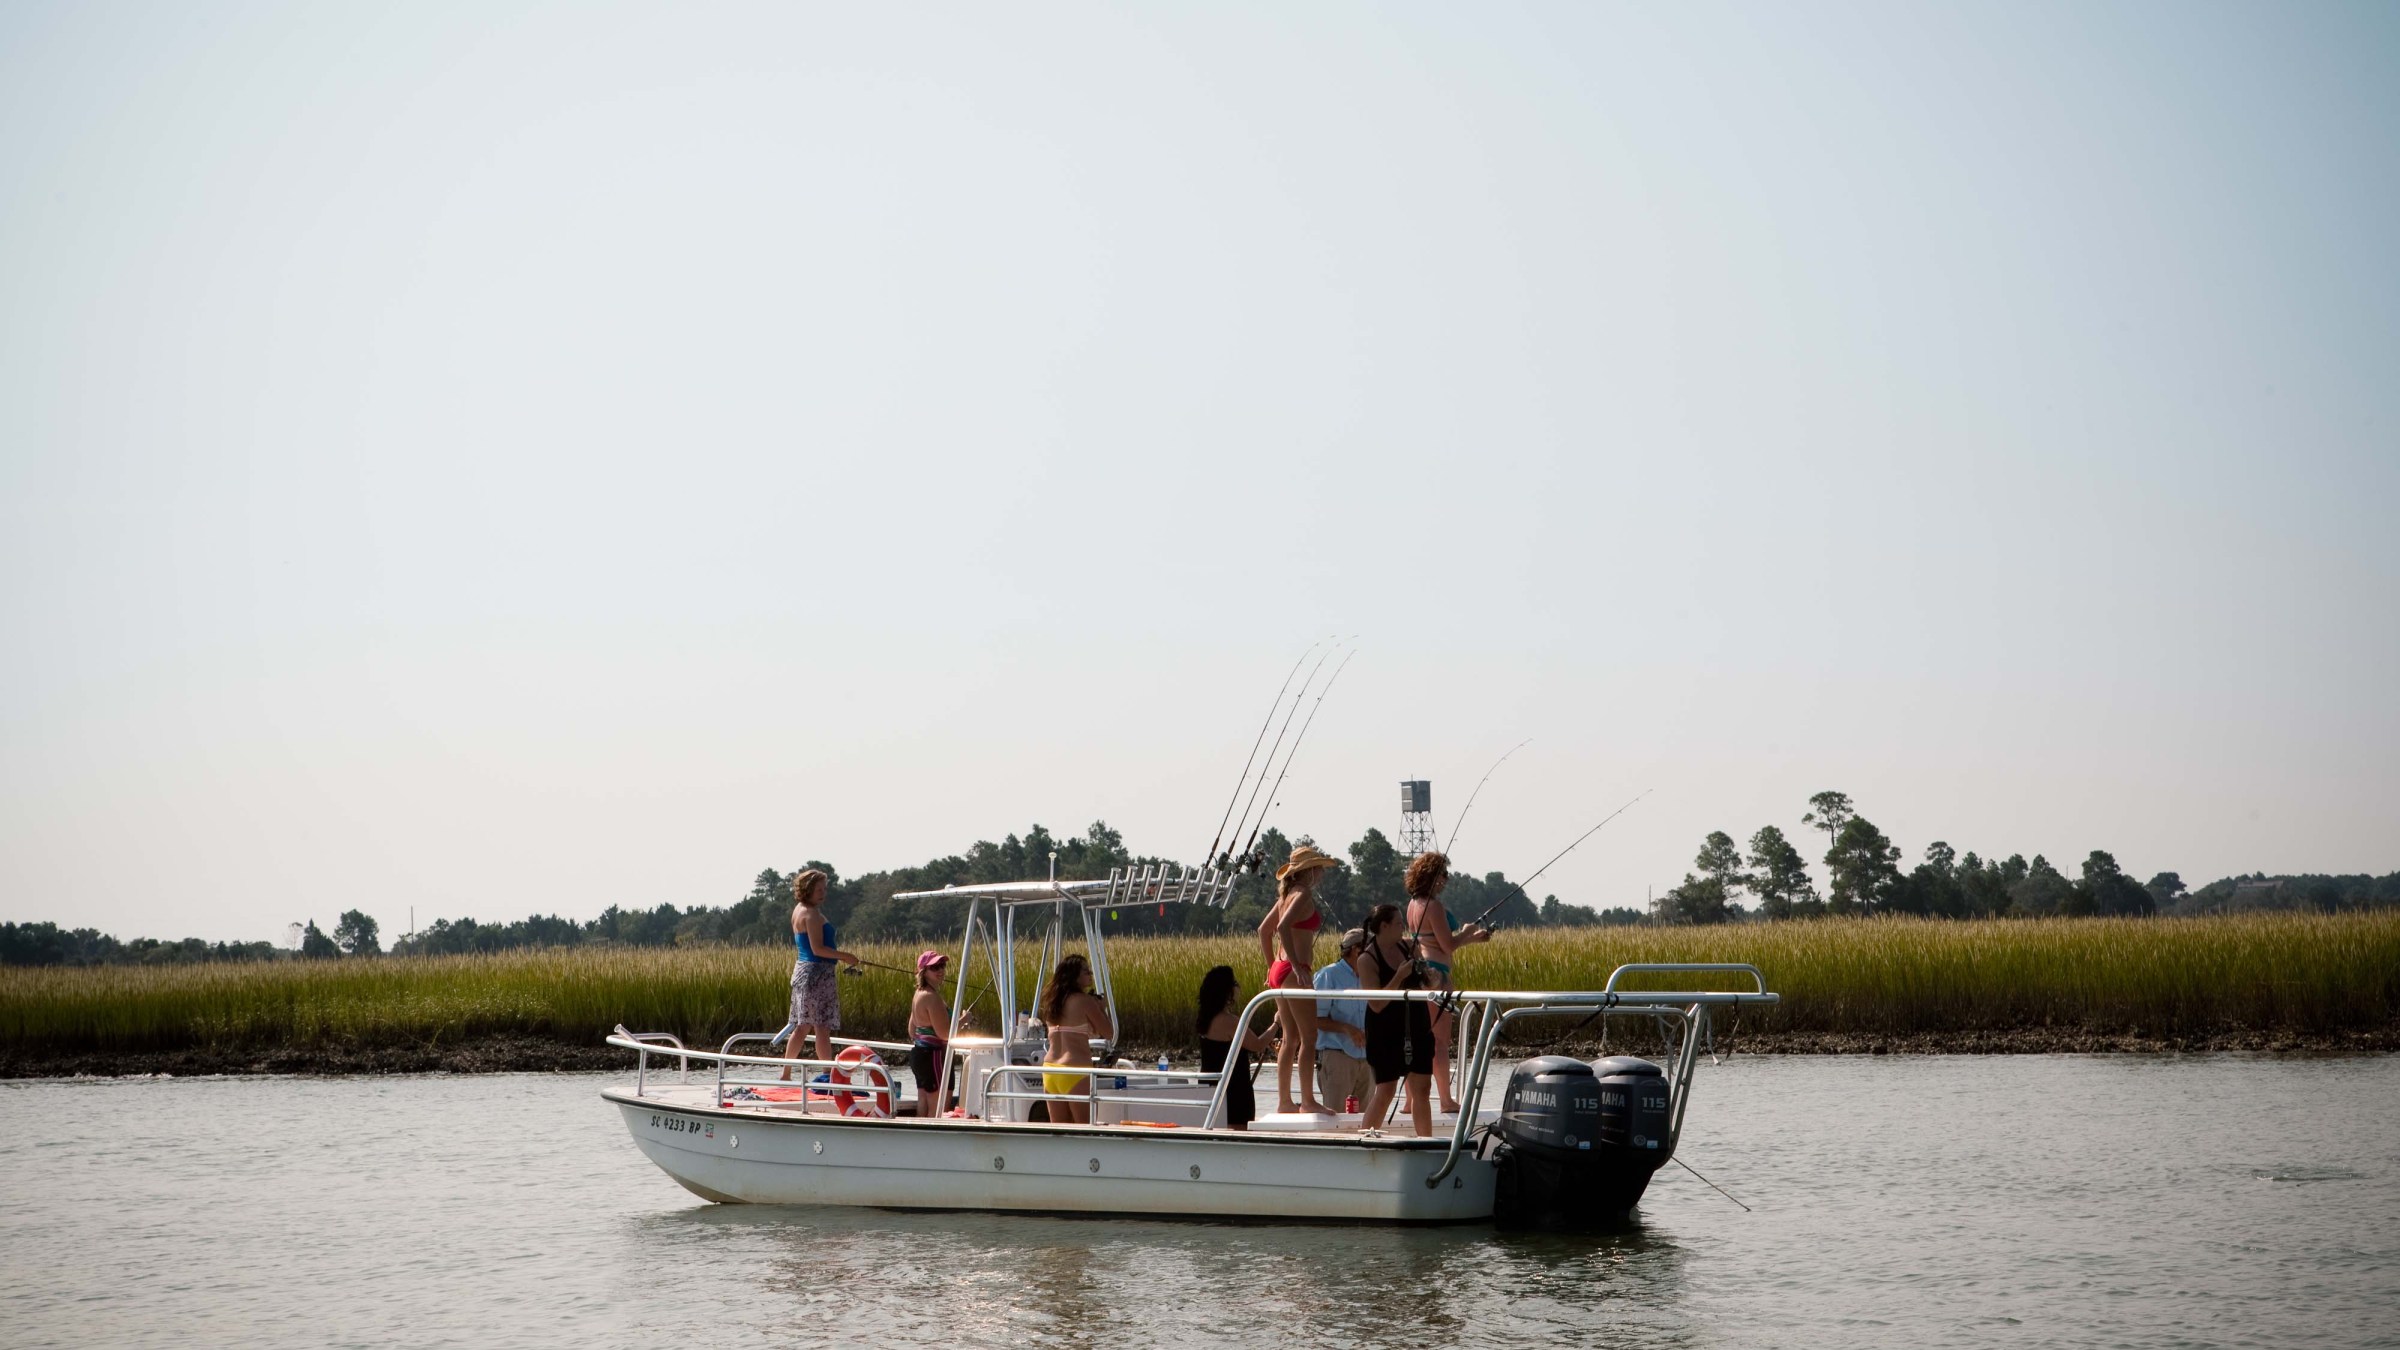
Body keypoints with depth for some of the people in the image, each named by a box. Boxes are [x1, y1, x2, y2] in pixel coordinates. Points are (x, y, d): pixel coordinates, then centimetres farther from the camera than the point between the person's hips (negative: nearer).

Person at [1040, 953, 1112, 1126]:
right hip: (1076, 1070, -7)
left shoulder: (1052, 1001, 14)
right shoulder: (1084, 1000, -7)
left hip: (1050, 1068, 7)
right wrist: (1102, 1009, 11)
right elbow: (1109, 1033, -4)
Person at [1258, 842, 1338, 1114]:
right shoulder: (1303, 895, -11)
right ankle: (1308, 1101, -8)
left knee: (1291, 1038, 12)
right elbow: (1284, 926, -26)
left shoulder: (1287, 895, 17)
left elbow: (1264, 930, 23)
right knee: (1309, 1038, -7)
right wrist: (1297, 966, -26)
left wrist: (1272, 966, 26)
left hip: (1279, 970, 10)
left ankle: (1284, 1101, 13)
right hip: (1295, 971, -10)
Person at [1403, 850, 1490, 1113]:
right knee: (1440, 1038, -5)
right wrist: (1470, 932, 2)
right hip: (1435, 972, -10)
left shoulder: (1414, 904, 14)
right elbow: (1448, 945, -15)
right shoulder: (1433, 905, -15)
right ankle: (1447, 1100, -2)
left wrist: (1471, 938, 20)